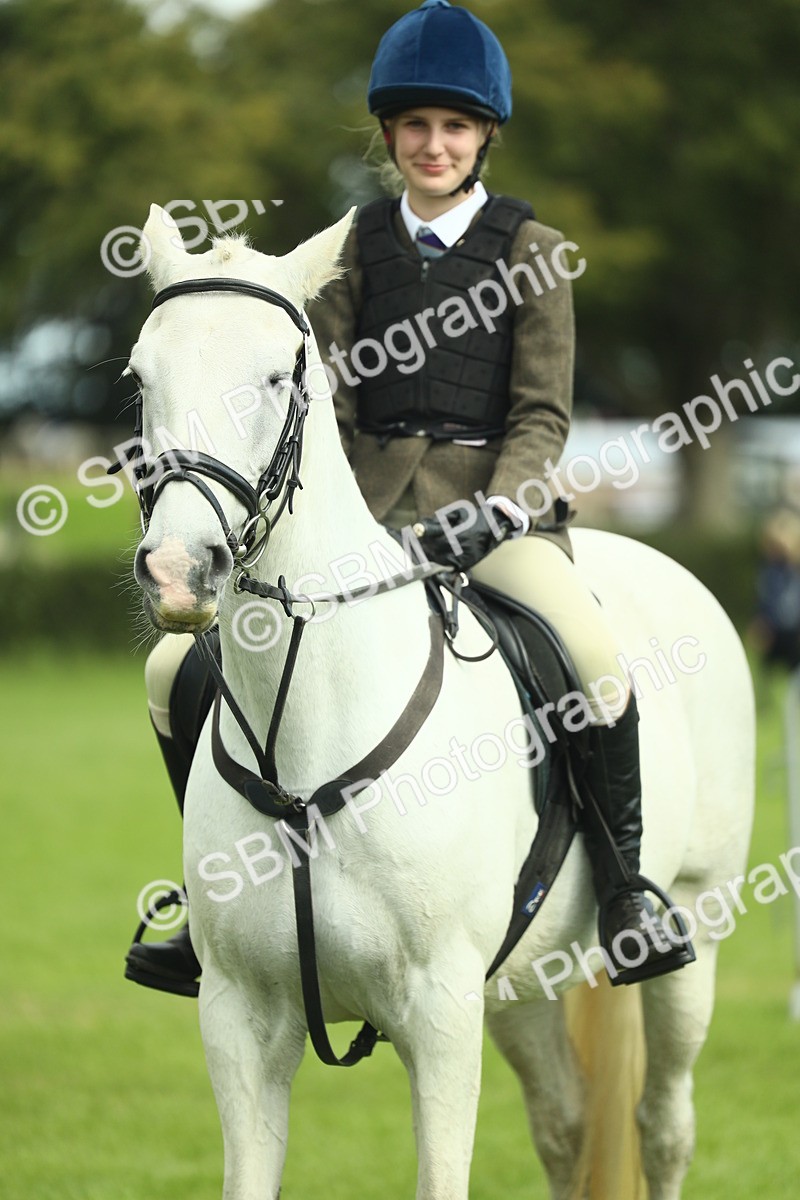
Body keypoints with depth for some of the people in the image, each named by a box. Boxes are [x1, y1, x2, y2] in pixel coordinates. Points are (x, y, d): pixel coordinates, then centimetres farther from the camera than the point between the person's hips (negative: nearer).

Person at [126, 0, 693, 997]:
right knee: (178, 672, -10)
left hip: (493, 498, -3)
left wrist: (495, 510, -16)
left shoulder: (528, 248, 4)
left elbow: (543, 413, 0)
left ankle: (622, 888, -14)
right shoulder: (358, 245, 12)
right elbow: (329, 401, 11)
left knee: (596, 663, -34)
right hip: (368, 502, 3)